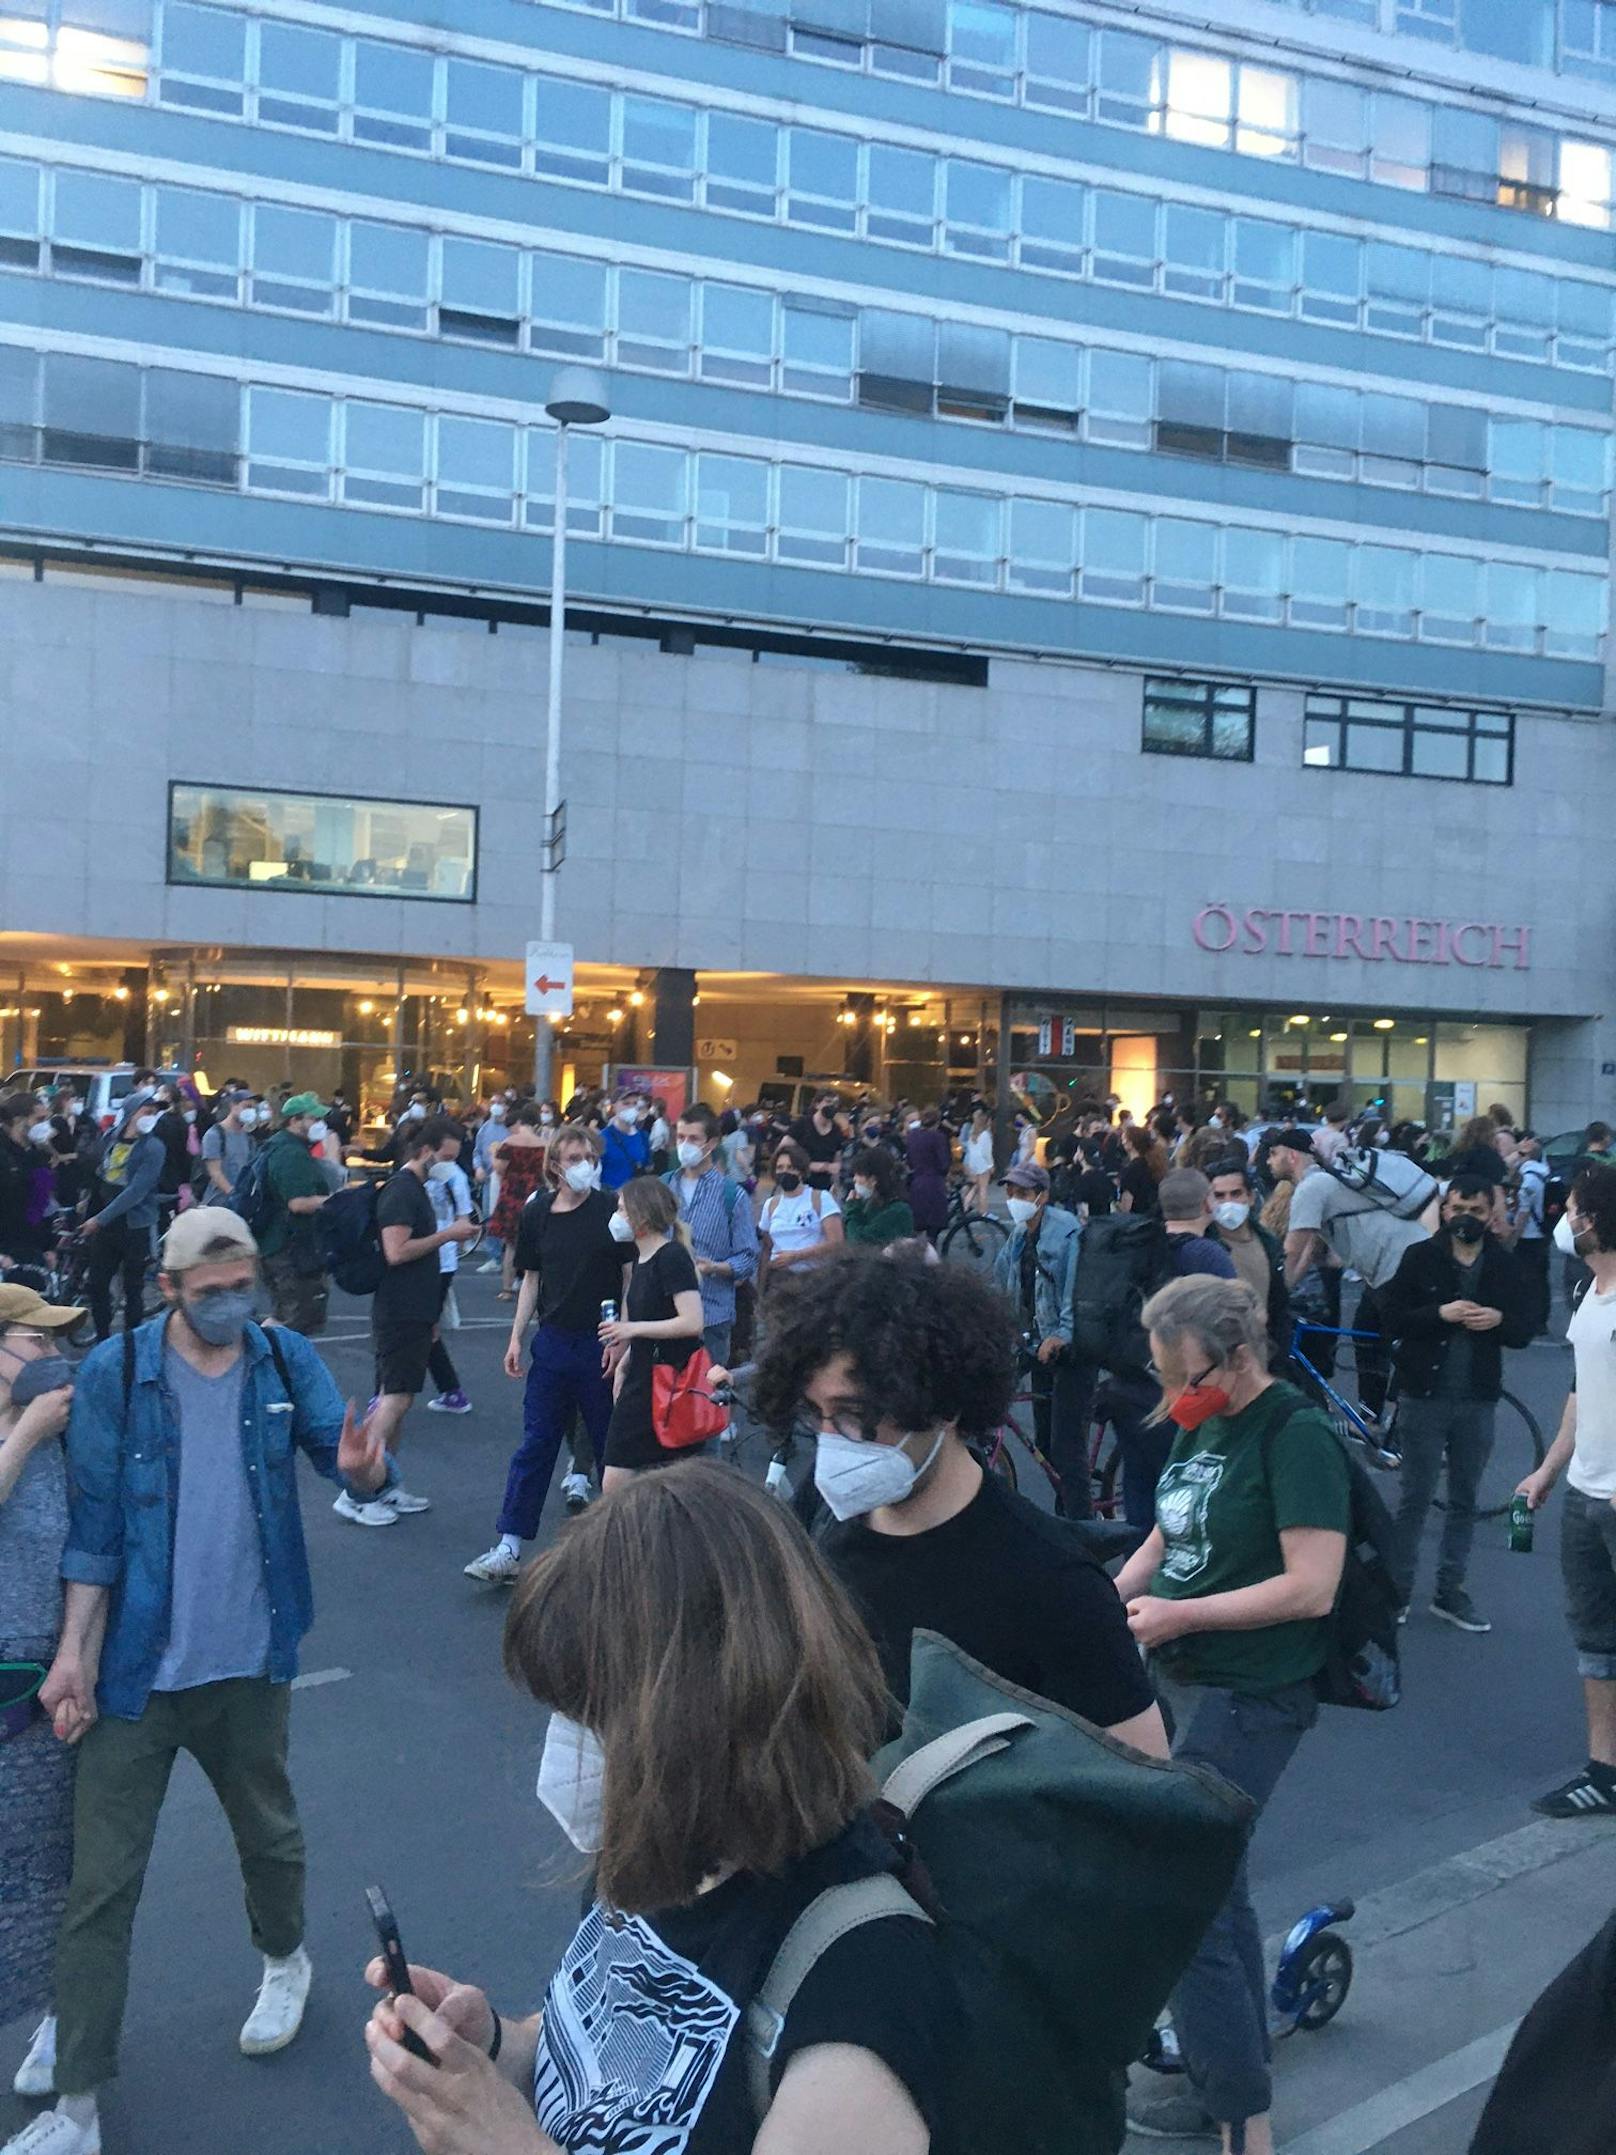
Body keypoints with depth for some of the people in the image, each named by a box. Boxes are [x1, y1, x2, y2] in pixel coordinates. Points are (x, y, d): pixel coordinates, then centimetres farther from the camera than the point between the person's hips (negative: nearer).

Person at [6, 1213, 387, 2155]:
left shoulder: (288, 1360, -5)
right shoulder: (115, 1372, -11)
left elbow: (348, 1454, -11)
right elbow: (95, 1521, -9)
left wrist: (364, 1466, -35)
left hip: (249, 1661, 2)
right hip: (136, 1666, -1)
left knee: (269, 1833, 22)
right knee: (102, 1880, 5)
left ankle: (286, 1959, 51)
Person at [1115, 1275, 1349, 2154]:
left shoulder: (1296, 1437, -18)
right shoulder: (1199, 1424, 6)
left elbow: (1311, 1588, -23)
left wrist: (1178, 1615, -19)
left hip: (1247, 1699, -8)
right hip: (1178, 1679, 9)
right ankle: (1233, 2080, 36)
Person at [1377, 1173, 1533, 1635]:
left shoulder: (1505, 1264, 3)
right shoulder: (1420, 1257, -4)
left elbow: (1524, 1331, 5)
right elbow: (1390, 1316, -9)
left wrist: (1499, 1319, -16)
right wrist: (1439, 1313, -23)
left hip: (1478, 1401, 3)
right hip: (1425, 1397, -3)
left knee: (1465, 1500, 11)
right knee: (1415, 1497, 4)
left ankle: (1450, 1592, 22)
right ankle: (1398, 1589, 15)